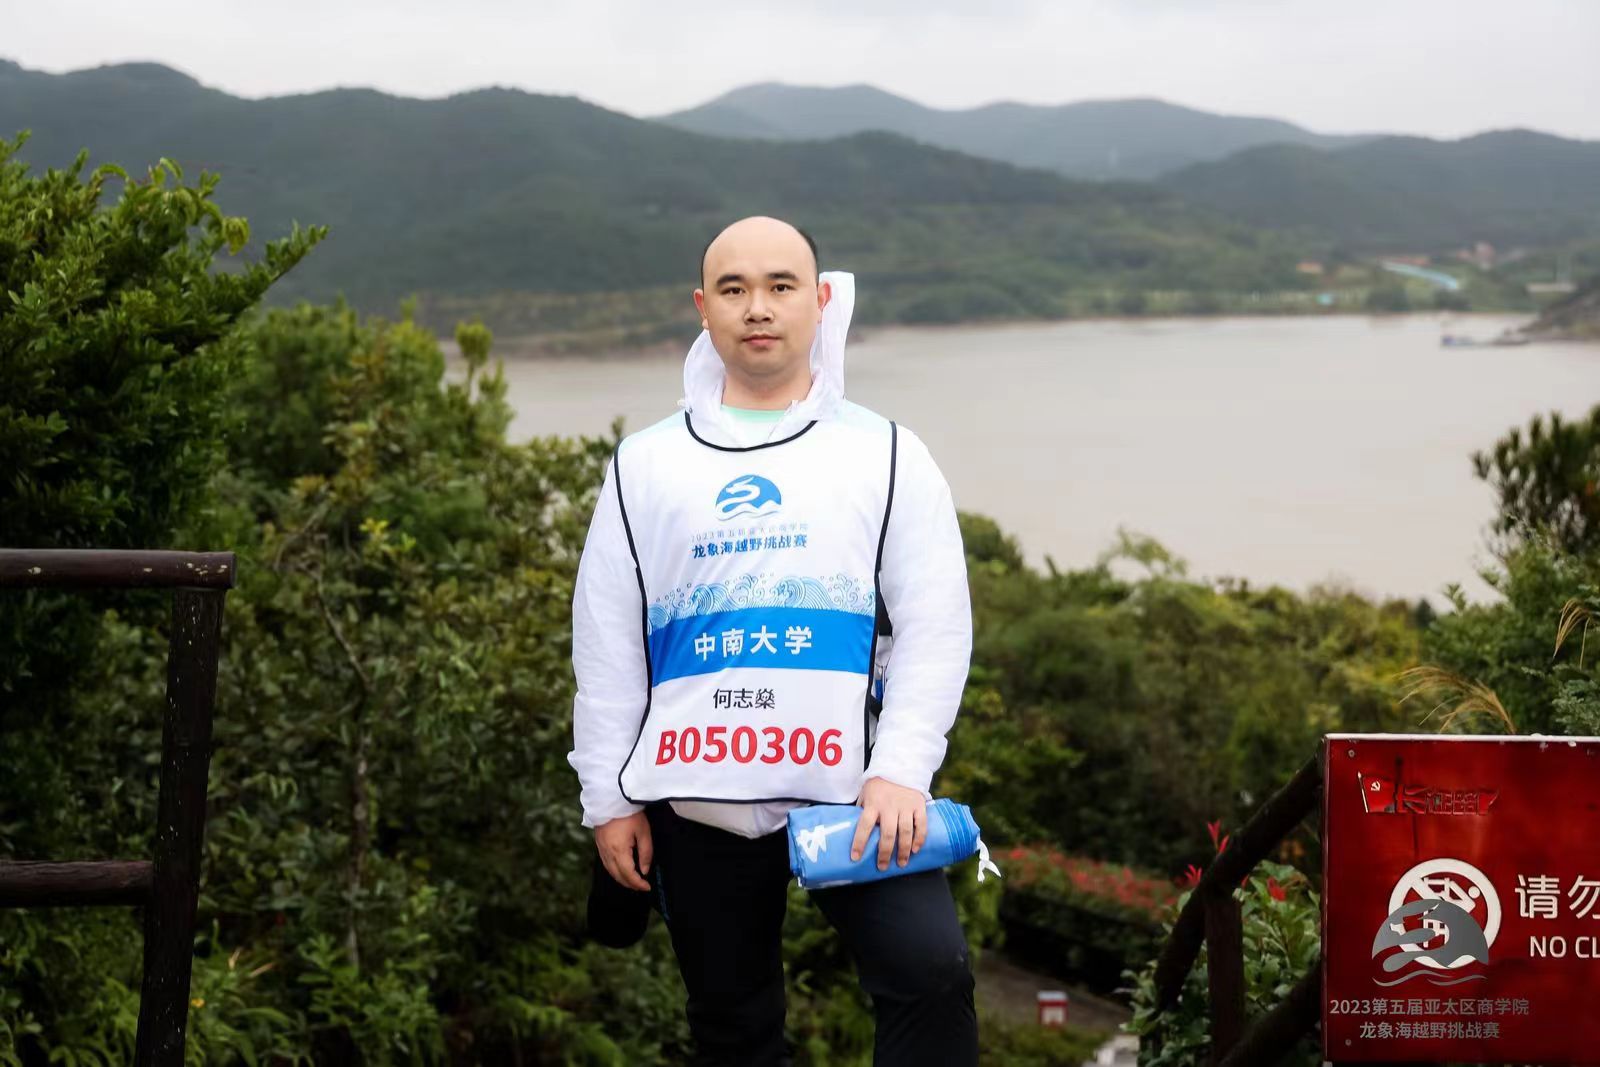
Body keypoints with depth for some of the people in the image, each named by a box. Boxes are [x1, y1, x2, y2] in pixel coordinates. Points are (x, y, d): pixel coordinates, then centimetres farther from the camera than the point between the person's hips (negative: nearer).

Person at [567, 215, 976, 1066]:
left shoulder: (886, 454, 6)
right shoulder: (646, 464, 10)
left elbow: (934, 628, -1)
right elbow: (607, 646, 10)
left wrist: (901, 771, -13)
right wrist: (609, 797, 5)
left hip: (848, 789, -2)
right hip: (694, 802, 2)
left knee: (931, 973, -20)